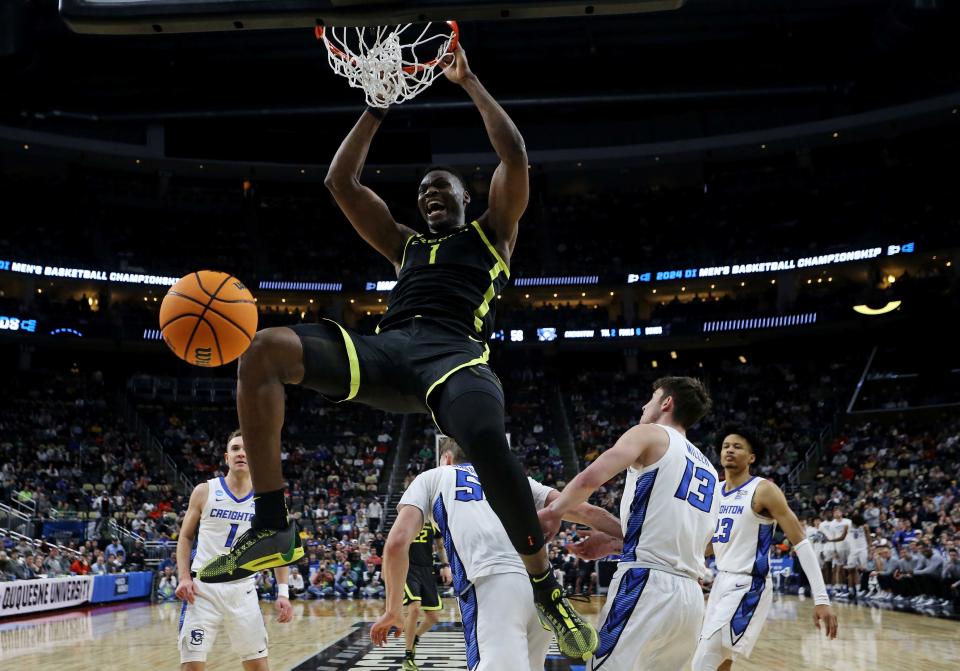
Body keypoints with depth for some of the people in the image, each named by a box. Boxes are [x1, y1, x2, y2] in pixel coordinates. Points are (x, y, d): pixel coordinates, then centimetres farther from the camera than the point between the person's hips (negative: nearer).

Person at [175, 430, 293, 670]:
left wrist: (283, 592, -1)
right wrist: (184, 577, -7)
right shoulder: (205, 491, -1)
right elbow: (185, 537, 7)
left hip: (242, 588, 2)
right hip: (203, 586, -2)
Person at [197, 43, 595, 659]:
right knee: (264, 349, -19)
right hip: (387, 349, 5)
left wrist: (469, 82, 21)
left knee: (487, 440, -38)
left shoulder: (492, 232, 25)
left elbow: (515, 155, 13)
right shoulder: (405, 244, 36)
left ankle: (548, 590, -17)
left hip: (455, 351, -4)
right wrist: (377, 108, 35)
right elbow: (341, 181, 34)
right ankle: (272, 528, -20)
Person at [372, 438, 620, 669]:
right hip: (543, 586, 5)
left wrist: (392, 610, 19)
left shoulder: (431, 477, 24)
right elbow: (588, 512, 23)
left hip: (493, 583, -5)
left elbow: (397, 543, 9)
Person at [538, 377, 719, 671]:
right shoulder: (708, 469, 25)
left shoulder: (651, 434, 3)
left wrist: (552, 511, 3)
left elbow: (591, 478, -13)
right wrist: (614, 544, 26)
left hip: (648, 583, -8)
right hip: (691, 594, 8)